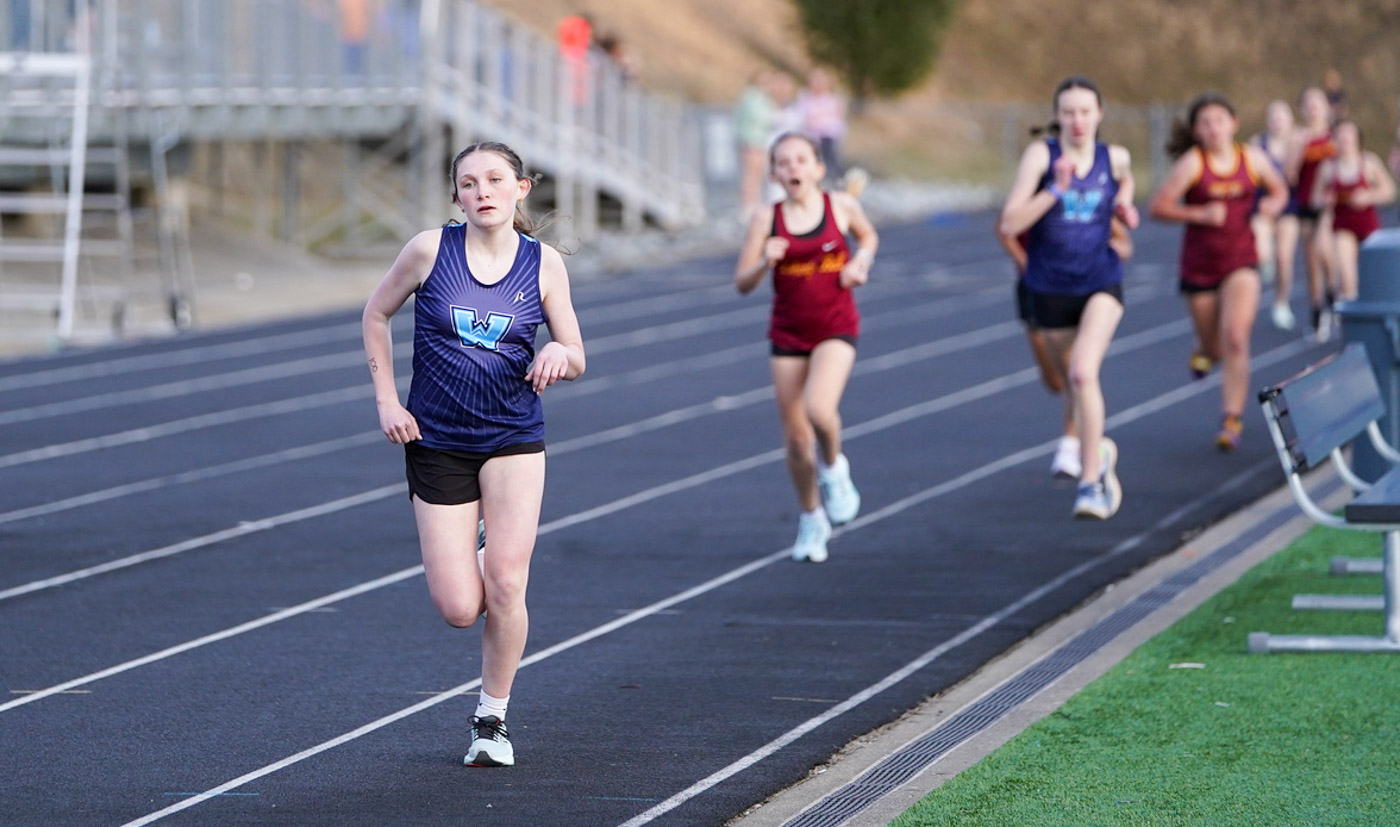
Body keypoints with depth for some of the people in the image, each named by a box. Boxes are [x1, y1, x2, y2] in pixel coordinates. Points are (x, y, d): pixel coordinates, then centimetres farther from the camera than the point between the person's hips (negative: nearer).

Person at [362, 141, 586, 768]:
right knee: (459, 609, -6)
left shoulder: (544, 264, -2)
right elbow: (376, 315, 8)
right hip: (436, 441, 0)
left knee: (505, 585, -12)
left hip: (513, 439, 0)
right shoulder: (430, 250, -6)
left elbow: (576, 358, 5)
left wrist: (560, 353, -20)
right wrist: (386, 400, -1)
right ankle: (468, 569, 34)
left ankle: (492, 718, 8)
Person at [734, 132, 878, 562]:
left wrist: (860, 262, -1)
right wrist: (765, 262, -22)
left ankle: (833, 467, 8)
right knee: (795, 436, 5)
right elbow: (742, 282, -3)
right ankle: (811, 519, 26)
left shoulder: (841, 206, -3)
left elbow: (868, 236, 19)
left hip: (836, 328, -2)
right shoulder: (767, 219, -5)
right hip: (788, 331, 2)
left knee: (819, 409, -25)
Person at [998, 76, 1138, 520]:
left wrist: (1125, 209, 3)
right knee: (1073, 378, 15)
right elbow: (1009, 224, -16)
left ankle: (1091, 480, -16)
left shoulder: (1115, 159, -1)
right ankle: (1100, 451, 45)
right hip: (1050, 288, 1)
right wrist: (1056, 190, -26)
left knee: (1083, 372, -22)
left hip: (1100, 283, -1)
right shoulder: (1041, 155, -9)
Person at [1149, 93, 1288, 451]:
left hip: (1241, 263, 0)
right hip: (1199, 266, 0)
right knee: (1214, 350, 11)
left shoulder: (1253, 158, -2)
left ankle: (1232, 420, -10)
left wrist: (1274, 204, -7)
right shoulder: (1192, 163, -11)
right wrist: (1200, 214, -24)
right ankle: (1204, 349, 51)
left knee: (1235, 340, -18)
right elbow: (1158, 207, -13)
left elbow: (1279, 190, 16)